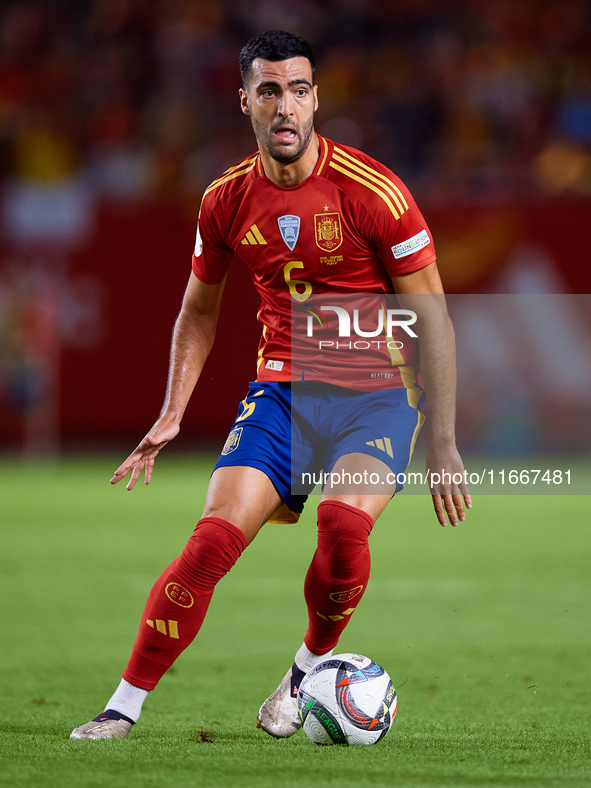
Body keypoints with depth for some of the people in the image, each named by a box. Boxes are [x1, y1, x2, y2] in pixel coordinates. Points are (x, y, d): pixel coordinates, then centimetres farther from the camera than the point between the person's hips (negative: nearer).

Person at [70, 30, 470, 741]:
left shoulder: (372, 191, -13)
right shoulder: (226, 201, 0)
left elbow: (430, 316, -7)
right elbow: (199, 312, 17)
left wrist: (441, 442, -9)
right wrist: (171, 414, 7)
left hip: (376, 390, -3)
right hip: (281, 389, 3)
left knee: (344, 521, -30)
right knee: (214, 537, -16)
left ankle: (309, 670, -3)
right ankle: (124, 706, -7)